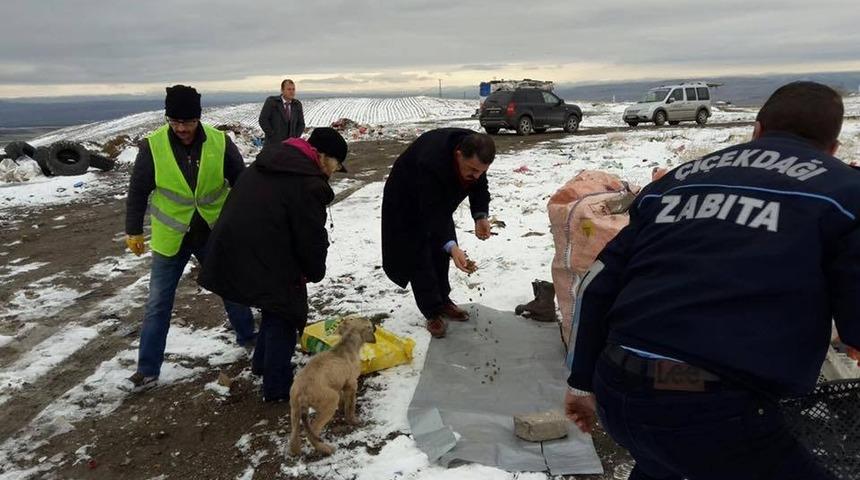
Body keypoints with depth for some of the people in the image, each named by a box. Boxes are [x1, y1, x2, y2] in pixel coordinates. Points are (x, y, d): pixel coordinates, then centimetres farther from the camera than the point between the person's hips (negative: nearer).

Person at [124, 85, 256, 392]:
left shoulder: (220, 142, -11)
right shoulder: (153, 146, -13)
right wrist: (134, 231, 0)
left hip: (215, 235, 1)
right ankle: (148, 370, 16)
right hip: (170, 238, -1)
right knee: (158, 303, 5)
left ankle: (248, 338, 40)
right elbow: (138, 191, -3)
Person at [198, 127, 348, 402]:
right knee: (283, 316, 8)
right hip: (267, 265, -9)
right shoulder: (309, 184, -19)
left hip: (232, 254, 9)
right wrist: (315, 272, 6)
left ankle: (263, 363, 42)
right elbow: (312, 239, -14)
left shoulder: (266, 163, 12)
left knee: (276, 308, 27)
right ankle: (277, 387, 18)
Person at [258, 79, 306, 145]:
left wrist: (295, 138, -2)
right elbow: (263, 120, -7)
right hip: (273, 144, -3)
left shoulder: (297, 105, 8)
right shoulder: (271, 101, -2)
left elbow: (301, 124, 13)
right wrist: (273, 136, -12)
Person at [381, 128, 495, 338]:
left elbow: (480, 187, -10)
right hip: (407, 205, -6)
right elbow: (432, 213, -42)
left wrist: (481, 216, -27)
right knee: (419, 257, -4)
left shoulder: (475, 153, -24)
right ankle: (432, 313, 8)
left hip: (439, 199, 7)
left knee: (440, 252, 13)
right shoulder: (431, 161, -44)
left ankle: (443, 301, 29)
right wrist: (452, 247, -52)